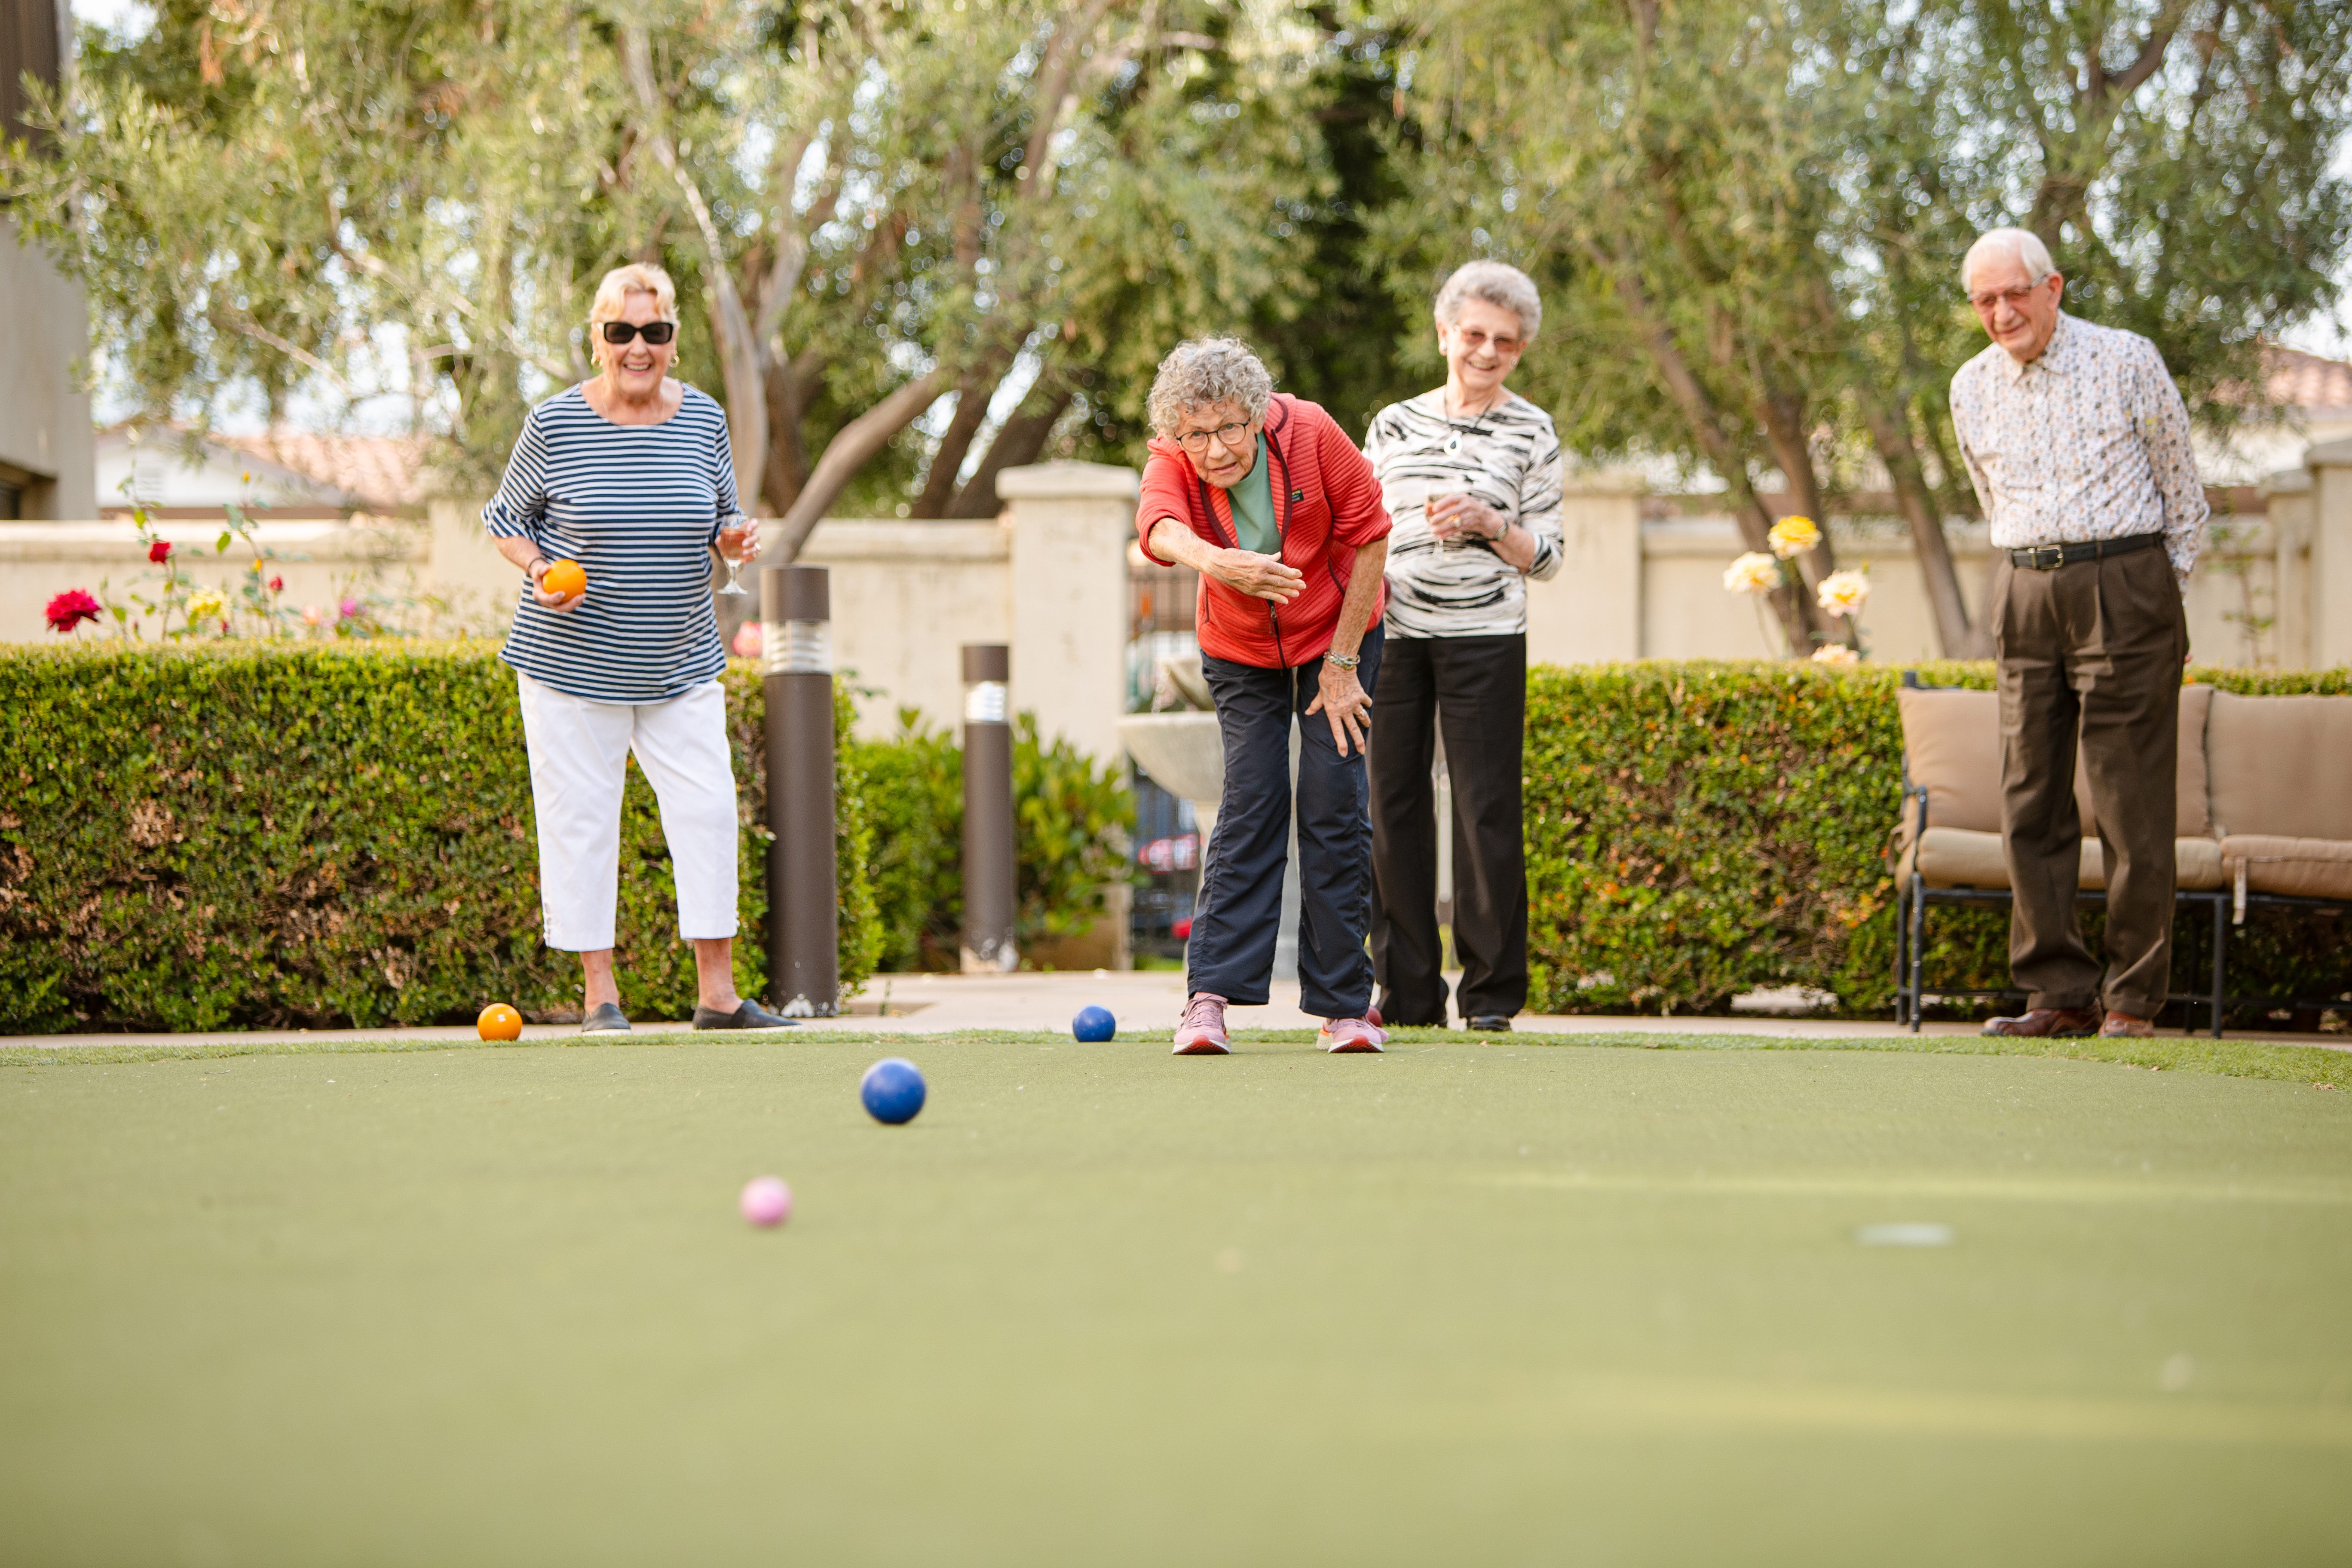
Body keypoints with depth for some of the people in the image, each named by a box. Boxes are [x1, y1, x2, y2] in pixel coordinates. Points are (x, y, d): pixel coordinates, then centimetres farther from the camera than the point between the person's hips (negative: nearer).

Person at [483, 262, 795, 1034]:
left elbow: (723, 519, 15)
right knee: (582, 819, -1)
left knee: (708, 810, -1)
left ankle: (717, 992, 8)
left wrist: (732, 538, -8)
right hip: (573, 662, -3)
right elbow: (505, 518, 4)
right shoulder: (555, 423, -7)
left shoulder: (703, 420, 3)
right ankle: (600, 996, 9)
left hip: (682, 666, 3)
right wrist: (540, 572, -15)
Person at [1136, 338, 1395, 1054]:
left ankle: (1342, 1003, -2)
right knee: (1250, 804, -12)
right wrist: (1215, 561, -68)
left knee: (1334, 803, -7)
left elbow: (1369, 538, -14)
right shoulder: (1173, 462, -22)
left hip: (1336, 638, -1)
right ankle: (1210, 996, -16)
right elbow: (1159, 524, -45)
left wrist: (1341, 662, -14)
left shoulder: (1310, 433, -24)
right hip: (1241, 653, 1)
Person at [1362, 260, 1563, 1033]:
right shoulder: (1394, 424, 12)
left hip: (1484, 636, -3)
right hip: (1393, 634, 3)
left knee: (1485, 807, -5)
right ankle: (1408, 988, 10)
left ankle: (1493, 990, 4)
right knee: (1393, 802, 1)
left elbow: (1547, 556, 4)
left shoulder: (1531, 432, 6)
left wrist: (1489, 523, -12)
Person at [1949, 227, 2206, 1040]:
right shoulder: (1972, 387, 9)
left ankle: (2134, 999, -1)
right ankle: (2061, 994, 6)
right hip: (2025, 597, 5)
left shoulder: (2127, 361, -3)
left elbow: (2181, 493, 5)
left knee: (2132, 804, -6)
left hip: (2124, 583, -5)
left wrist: (2150, 599, 6)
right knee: (2031, 803, 1)